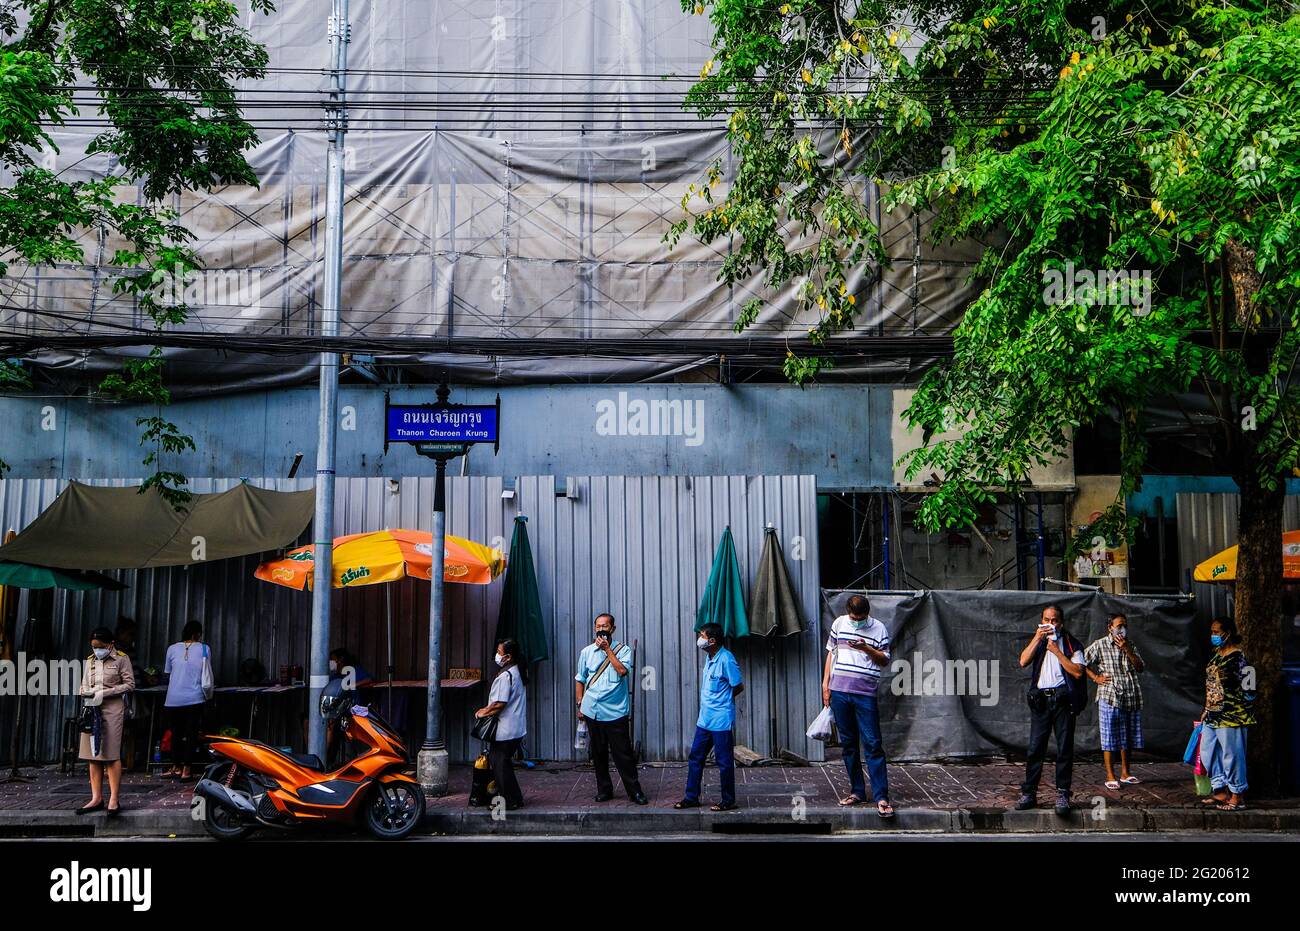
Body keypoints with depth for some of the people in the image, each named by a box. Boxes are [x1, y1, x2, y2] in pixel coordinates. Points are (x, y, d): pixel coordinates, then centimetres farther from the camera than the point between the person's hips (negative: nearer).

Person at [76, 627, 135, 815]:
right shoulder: (89, 661, 15)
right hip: (91, 709, 5)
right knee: (93, 755, 4)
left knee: (111, 755, -7)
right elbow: (83, 685, 20)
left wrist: (105, 693, -13)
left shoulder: (121, 659, -1)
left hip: (112, 708, -5)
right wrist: (85, 693, -4)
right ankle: (96, 798, 8)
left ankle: (114, 799, -5)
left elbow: (130, 684, -4)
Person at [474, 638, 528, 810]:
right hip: (517, 729, 10)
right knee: (505, 763, 18)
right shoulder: (519, 671, 10)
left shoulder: (505, 676, -20)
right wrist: (488, 709, 13)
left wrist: (484, 712, -7)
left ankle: (509, 801, 5)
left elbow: (499, 704, -24)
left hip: (504, 730, -10)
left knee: (499, 764, 0)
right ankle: (515, 799, 22)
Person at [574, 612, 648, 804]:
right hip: (592, 711, 3)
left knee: (623, 753, -2)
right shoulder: (587, 651, 9)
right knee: (598, 753, 9)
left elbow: (622, 670, -17)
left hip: (616, 711, -3)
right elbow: (579, 680, 15)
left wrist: (607, 649, -12)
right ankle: (604, 789, 21)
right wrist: (579, 705, 10)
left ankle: (634, 791, 6)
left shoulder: (623, 649, 1)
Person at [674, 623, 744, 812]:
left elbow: (739, 686, -13)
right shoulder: (710, 658, 9)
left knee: (724, 761, 3)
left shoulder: (726, 660, -18)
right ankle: (691, 797, 21)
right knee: (695, 757, 12)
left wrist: (723, 700, 1)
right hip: (705, 719, 9)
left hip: (721, 721, -9)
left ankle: (728, 801, 15)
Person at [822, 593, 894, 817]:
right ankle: (857, 791, 19)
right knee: (848, 743, 9)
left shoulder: (878, 629, -1)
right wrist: (825, 683, 10)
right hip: (839, 691, 3)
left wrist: (867, 649, -15)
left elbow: (885, 660, 3)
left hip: (865, 693, -3)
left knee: (873, 744, -7)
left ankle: (881, 797, -7)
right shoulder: (839, 623, 7)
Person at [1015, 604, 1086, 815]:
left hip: (1063, 699, -2)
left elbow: (1077, 672, -6)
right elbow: (1023, 662, -2)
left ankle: (1062, 794, 4)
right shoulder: (1038, 642, 16)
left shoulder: (1071, 644, 6)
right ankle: (1029, 792, 5)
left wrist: (1057, 651, -9)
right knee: (1035, 747, 0)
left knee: (1065, 748, -1)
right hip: (1040, 700, 2)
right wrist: (1037, 637, -7)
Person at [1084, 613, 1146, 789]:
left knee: (1128, 738, 12)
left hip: (1131, 698, 5)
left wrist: (1127, 649, -9)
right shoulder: (1100, 645, -1)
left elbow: (1140, 667, 1)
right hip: (1110, 698, -5)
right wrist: (1096, 677, -7)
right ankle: (1110, 776, 3)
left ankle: (1125, 773, 23)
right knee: (1110, 738, -2)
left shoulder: (1130, 645, 12)